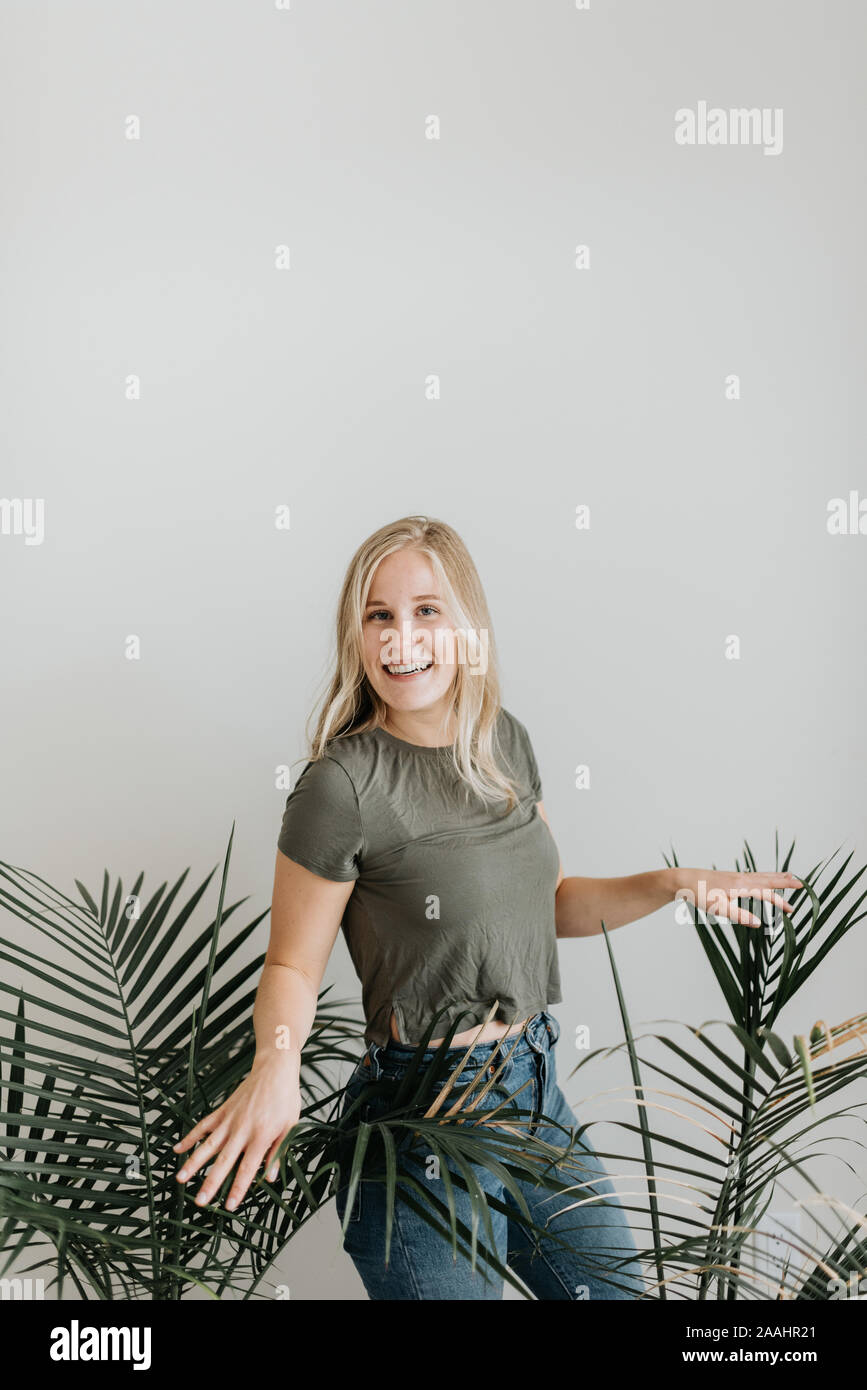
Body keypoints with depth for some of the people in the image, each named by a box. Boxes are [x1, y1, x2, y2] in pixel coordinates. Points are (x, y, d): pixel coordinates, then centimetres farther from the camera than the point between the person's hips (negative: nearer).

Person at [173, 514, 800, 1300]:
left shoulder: (504, 741, 2)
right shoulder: (342, 785, -19)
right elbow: (293, 966, -13)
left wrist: (669, 884, 1)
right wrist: (276, 1064, -32)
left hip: (538, 1088, 7)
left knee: (619, 1288, 20)